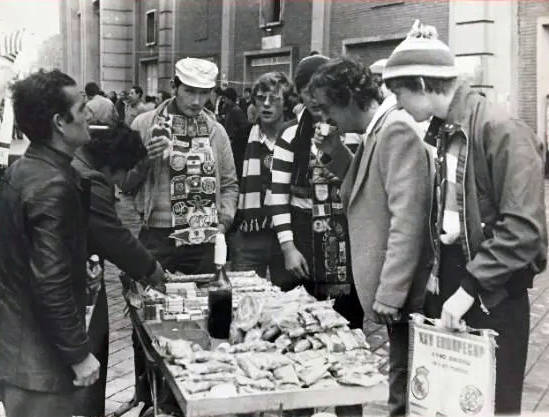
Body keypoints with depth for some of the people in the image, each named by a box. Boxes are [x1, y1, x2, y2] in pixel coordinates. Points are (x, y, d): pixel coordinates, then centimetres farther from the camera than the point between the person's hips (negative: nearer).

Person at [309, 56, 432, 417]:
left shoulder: (398, 130, -16)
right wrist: (337, 154, 6)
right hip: (386, 288, 9)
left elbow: (407, 218, -22)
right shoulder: (377, 130, 13)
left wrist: (389, 293, -22)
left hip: (401, 295, -9)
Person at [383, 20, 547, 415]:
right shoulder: (445, 131, 8)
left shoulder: (502, 129, -17)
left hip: (492, 298, -7)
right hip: (448, 285, 7)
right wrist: (437, 279, 5)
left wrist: (470, 289, -21)